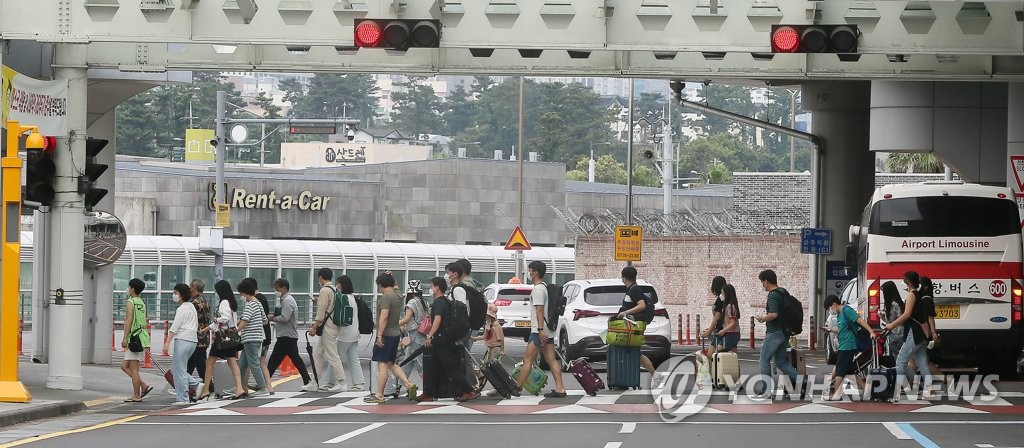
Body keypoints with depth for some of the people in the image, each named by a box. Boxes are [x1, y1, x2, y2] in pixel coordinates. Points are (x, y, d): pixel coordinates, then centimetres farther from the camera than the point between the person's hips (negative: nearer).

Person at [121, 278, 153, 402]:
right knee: (124, 365, 14)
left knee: (134, 369, -5)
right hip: (142, 336, 9)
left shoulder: (130, 302, -9)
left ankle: (136, 396, -4)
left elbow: (129, 321, -16)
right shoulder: (142, 303, 17)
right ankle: (144, 386, 6)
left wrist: (125, 338, -16)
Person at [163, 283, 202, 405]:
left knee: (179, 370, -4)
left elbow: (175, 326, -16)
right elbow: (196, 325, 23)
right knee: (174, 368, 16)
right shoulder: (192, 307, 18)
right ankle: (195, 384, 7)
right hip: (192, 341, 10)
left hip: (182, 340, -10)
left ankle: (183, 398, -3)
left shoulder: (182, 309, -11)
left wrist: (167, 342, -18)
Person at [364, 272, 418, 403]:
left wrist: (379, 335, -22)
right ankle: (409, 385, 6)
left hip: (386, 335, -9)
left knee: (382, 364, -5)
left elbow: (383, 317, -22)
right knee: (391, 363, 16)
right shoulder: (398, 297, 11)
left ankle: (379, 395, -3)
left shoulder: (386, 297, -16)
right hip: (396, 334, 9)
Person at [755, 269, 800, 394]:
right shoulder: (783, 293, 13)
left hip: (774, 333, -9)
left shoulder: (773, 295, -17)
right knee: (781, 362, 13)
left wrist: (762, 318, -11)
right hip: (783, 332, 9)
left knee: (765, 360, 1)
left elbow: (774, 314, -28)